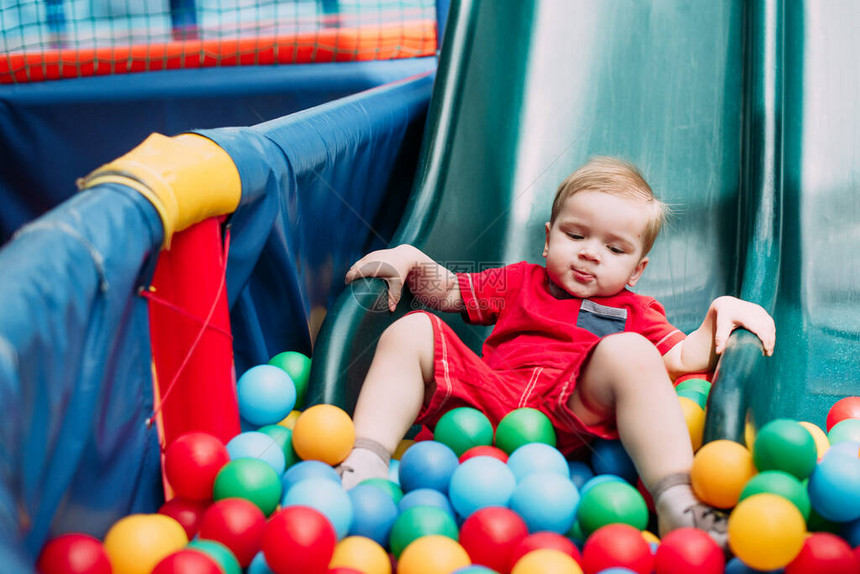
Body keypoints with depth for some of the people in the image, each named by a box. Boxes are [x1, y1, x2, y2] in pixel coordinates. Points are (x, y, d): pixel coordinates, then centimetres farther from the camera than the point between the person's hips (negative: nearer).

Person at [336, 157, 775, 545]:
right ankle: (365, 462, -25)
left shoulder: (634, 313, 27)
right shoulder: (520, 283, 34)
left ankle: (676, 503, -38)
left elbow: (684, 358, 11)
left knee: (628, 352, -28)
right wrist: (409, 259, 16)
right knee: (412, 330, -11)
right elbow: (448, 292, 34)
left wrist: (722, 314, -5)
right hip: (485, 399, 3)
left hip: (570, 417, -2)